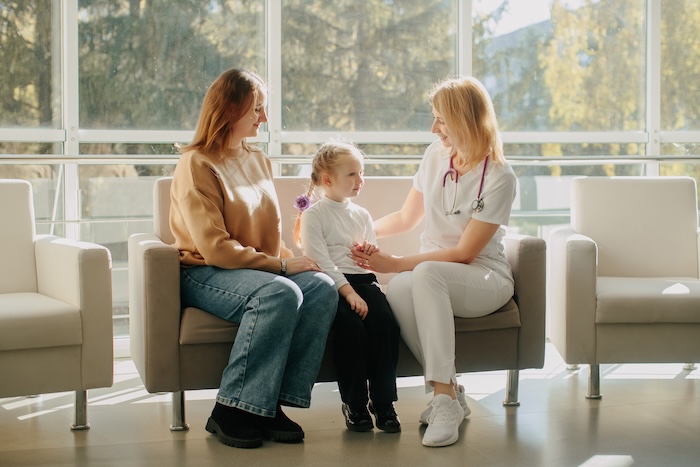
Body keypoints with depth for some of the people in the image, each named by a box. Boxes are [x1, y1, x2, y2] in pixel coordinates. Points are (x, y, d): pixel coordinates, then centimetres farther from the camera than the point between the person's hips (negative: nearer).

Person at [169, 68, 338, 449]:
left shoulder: (258, 161, 15)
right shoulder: (197, 164, -9)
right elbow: (215, 247, -17)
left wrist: (291, 259, 0)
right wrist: (280, 266, -18)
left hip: (261, 270, 7)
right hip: (204, 274, -7)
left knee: (322, 288, -22)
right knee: (280, 294, -34)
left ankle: (272, 404, -22)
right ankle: (231, 412, -27)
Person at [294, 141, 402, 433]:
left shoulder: (362, 215, 22)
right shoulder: (312, 216, 3)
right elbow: (320, 261, -9)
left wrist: (371, 254, -1)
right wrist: (348, 291, -19)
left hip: (363, 281, 5)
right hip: (332, 285, -5)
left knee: (385, 322, -25)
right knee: (352, 326, -32)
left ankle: (383, 402, -20)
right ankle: (354, 404, -17)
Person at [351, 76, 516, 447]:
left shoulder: (498, 177, -13)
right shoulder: (436, 155, 6)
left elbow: (464, 253, -15)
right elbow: (406, 218, 21)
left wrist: (396, 263, -17)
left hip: (484, 277, -5)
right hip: (431, 271, 5)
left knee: (426, 274, -40)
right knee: (397, 291, -35)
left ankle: (444, 395, -39)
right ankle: (450, 392, -23)